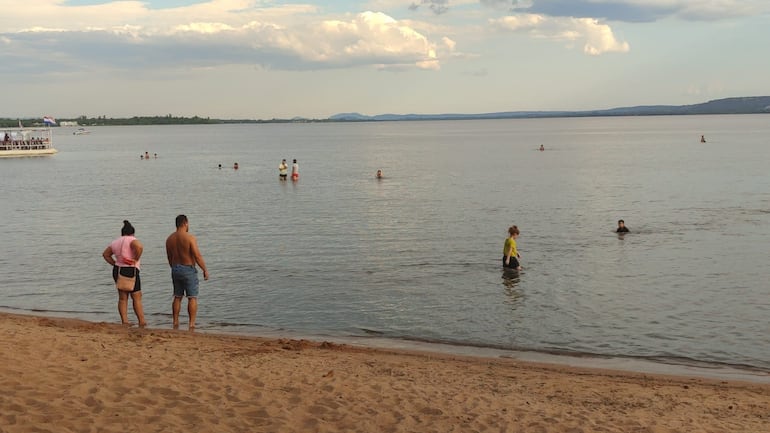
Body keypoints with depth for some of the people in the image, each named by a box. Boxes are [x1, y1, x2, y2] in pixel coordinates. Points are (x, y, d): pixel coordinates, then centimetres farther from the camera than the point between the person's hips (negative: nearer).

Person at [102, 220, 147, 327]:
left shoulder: (115, 242, 14)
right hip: (130, 271, -6)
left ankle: (124, 321, 7)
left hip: (117, 270, 6)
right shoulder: (132, 240, -8)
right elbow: (139, 247, -29)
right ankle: (142, 322, 0)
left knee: (122, 298, 10)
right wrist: (135, 260, -16)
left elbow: (105, 254, 21)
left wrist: (115, 263, 13)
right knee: (137, 298, 0)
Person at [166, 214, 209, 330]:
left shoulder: (169, 238, 4)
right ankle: (192, 325, -5)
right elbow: (197, 256, -16)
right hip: (188, 270, -6)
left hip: (175, 270, 6)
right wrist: (205, 270, -8)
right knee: (192, 298, -1)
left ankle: (175, 323, 18)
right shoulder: (190, 238, -15)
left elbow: (169, 258, 12)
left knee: (177, 297, 15)